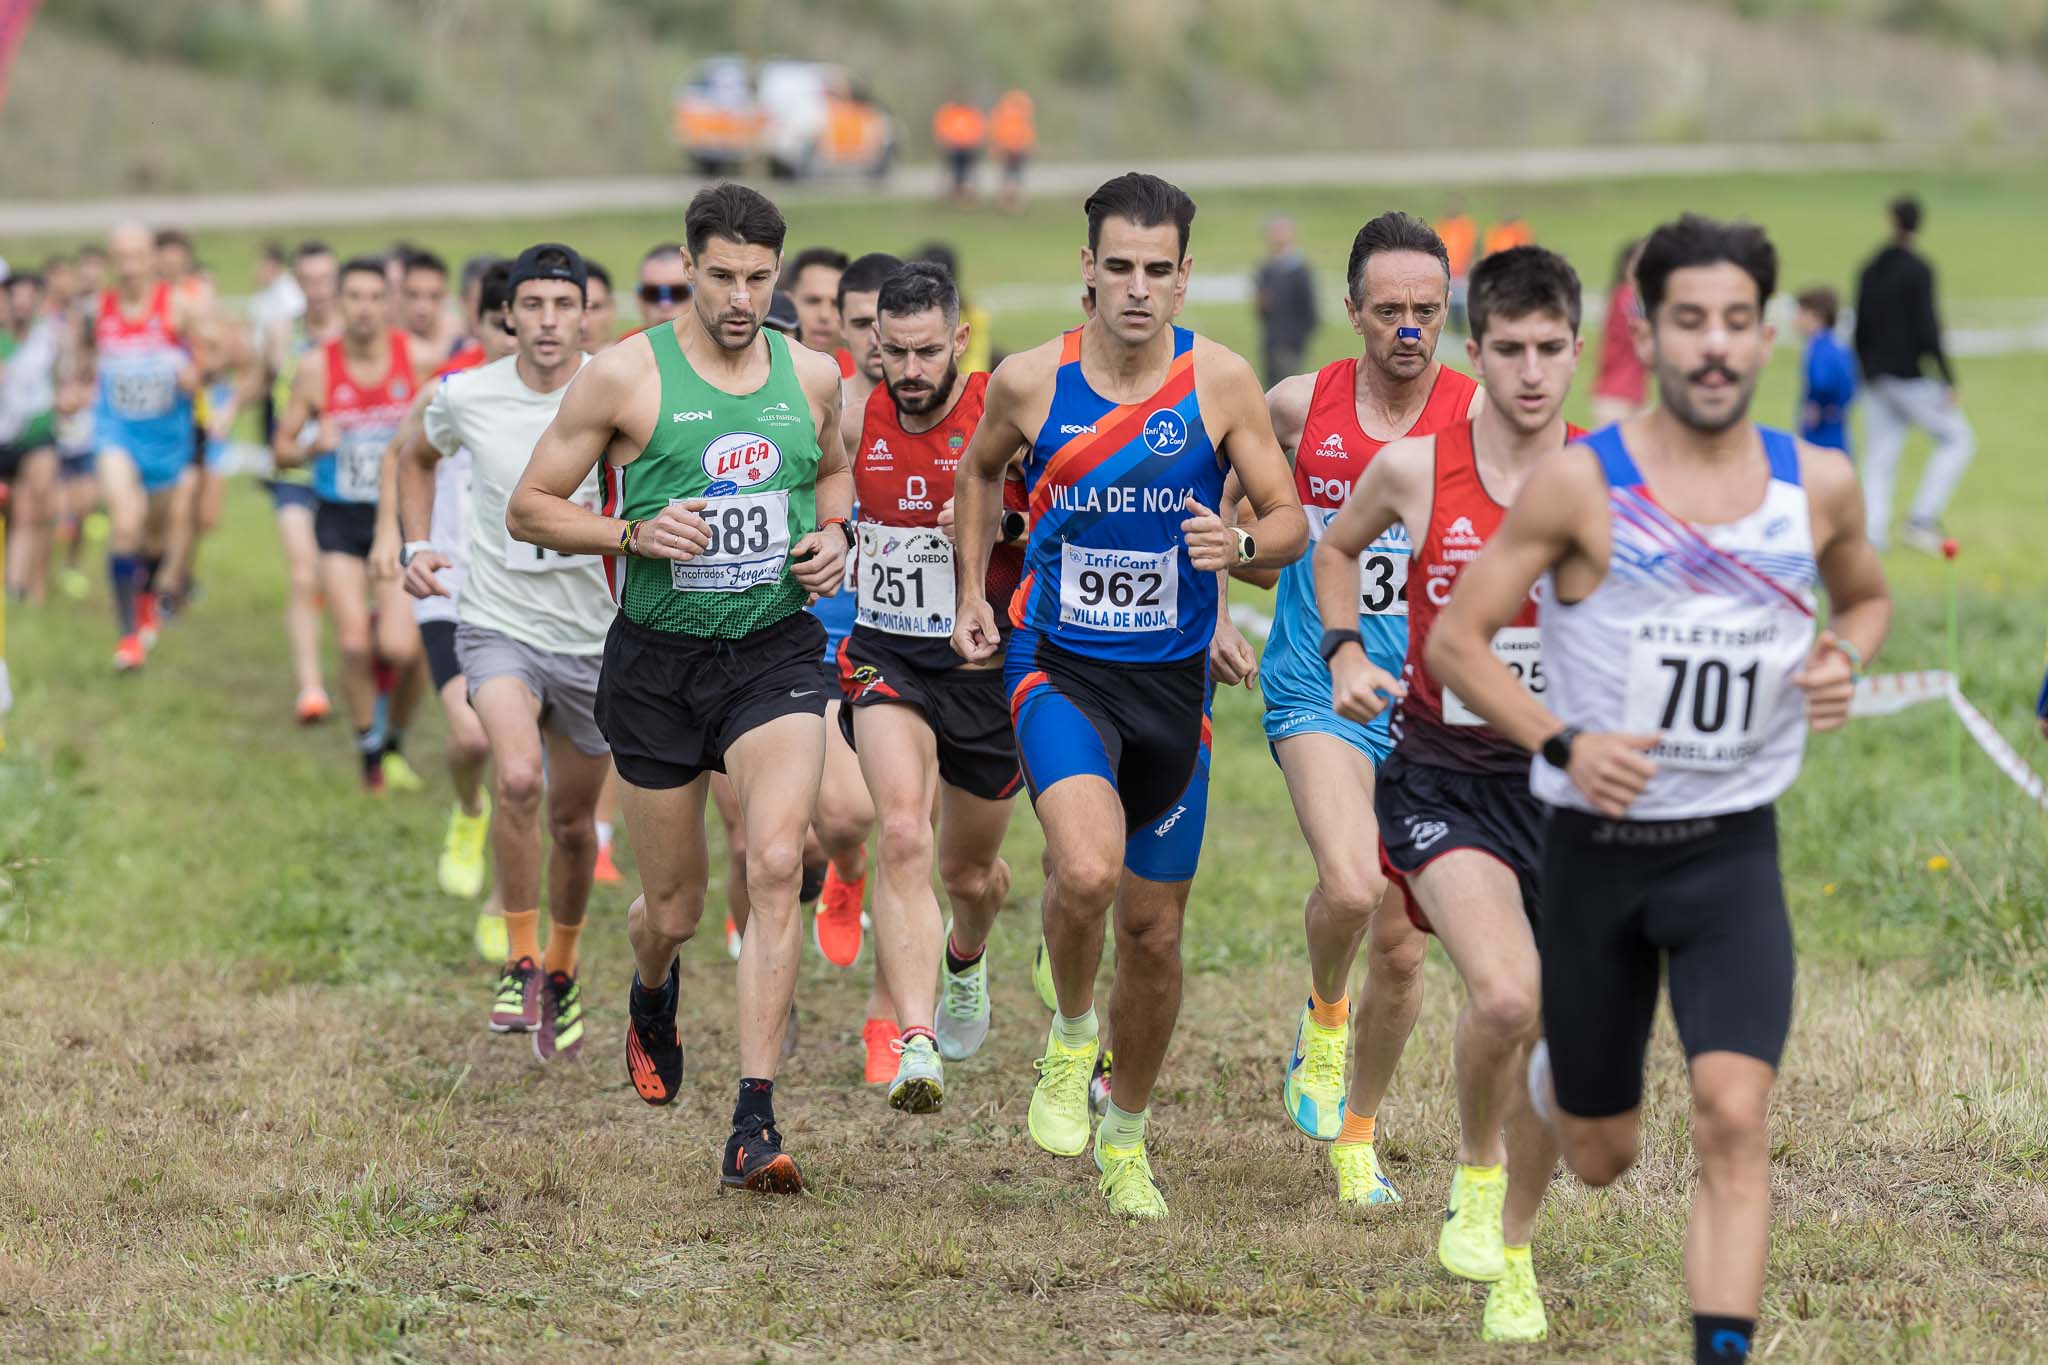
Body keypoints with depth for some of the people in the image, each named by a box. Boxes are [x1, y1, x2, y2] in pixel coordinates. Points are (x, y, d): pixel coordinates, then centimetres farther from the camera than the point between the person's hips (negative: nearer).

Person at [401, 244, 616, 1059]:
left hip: (596, 635, 1)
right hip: (498, 623, -1)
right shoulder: (467, 396, -5)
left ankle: (561, 972, 38)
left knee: (574, 824, 12)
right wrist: (416, 546, 5)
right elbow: (419, 458, 18)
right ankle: (519, 964, -13)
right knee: (518, 777, -28)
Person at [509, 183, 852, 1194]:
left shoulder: (812, 376, 4)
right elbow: (529, 508, -3)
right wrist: (634, 533, -19)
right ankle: (652, 995, 49)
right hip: (658, 658, -1)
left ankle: (754, 1123, -20)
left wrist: (833, 539, 4)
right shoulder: (627, 375, -7)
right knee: (674, 907, 9)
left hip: (776, 648, 1)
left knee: (776, 864, -21)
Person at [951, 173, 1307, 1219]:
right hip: (1057, 668, -2)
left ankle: (1126, 1135, 33)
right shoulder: (1028, 382, -6)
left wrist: (1240, 543, -22)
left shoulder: (1221, 382, -7)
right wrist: (971, 591, 9)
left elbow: (1291, 522, -1)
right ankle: (1068, 1039, 3)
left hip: (1172, 681, 2)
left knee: (1154, 932, 9)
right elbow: (979, 472, 16)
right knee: (1087, 871, -28)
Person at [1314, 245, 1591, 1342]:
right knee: (1505, 996, -26)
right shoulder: (1415, 469, -5)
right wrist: (1344, 652, 2)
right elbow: (1335, 548, 16)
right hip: (1443, 775, -2)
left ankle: (1511, 1250, 29)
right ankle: (1474, 1173, 3)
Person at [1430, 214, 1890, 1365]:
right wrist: (1564, 744, -21)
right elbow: (1456, 638, -7)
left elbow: (1868, 595, 20)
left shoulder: (1819, 484, -1)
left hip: (1734, 850, 1)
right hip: (1599, 848, -1)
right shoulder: (1580, 485, -11)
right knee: (1601, 1159, 14)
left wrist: (1845, 656, -4)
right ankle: (1560, 1065, 51)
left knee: (1734, 1119, -20)